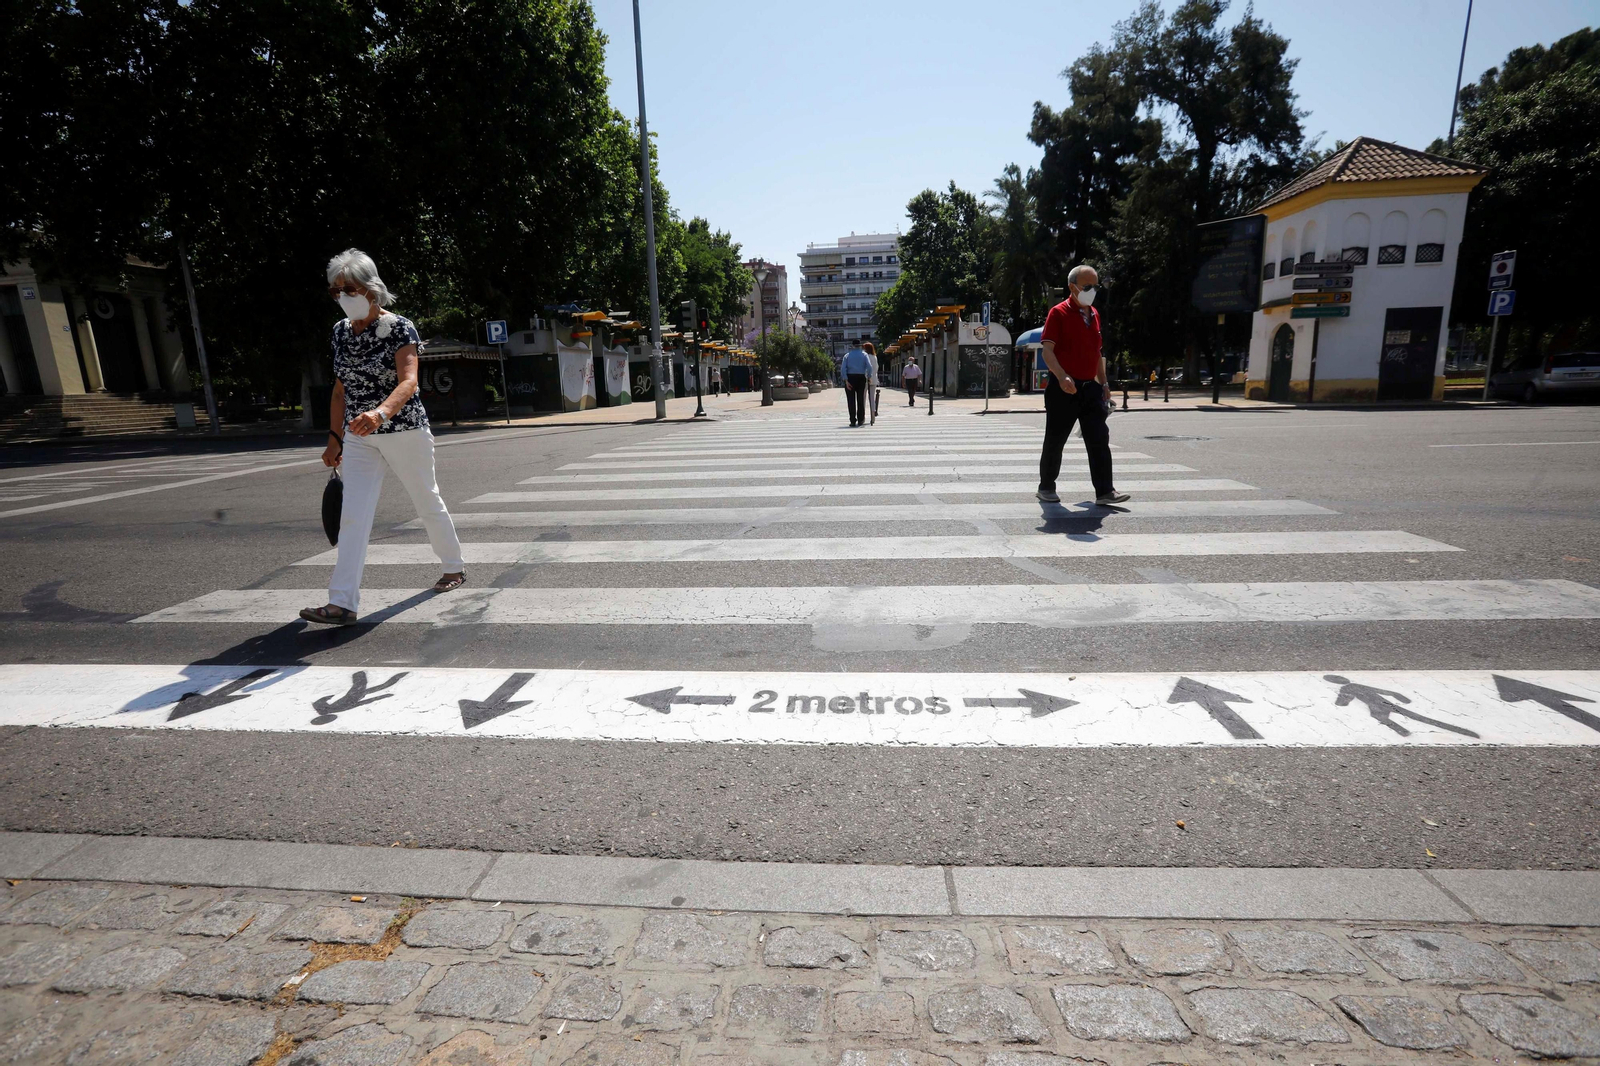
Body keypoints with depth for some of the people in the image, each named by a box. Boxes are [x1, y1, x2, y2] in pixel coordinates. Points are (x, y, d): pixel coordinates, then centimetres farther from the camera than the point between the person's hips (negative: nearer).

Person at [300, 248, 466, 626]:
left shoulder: (399, 328, -11)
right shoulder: (341, 332, 8)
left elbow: (409, 381, -26)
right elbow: (341, 390, 16)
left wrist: (381, 413, -44)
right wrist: (334, 438, 13)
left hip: (405, 432, -5)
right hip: (359, 438, 5)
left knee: (428, 502, 12)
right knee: (353, 517, -5)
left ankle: (454, 568, 35)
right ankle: (342, 603, -7)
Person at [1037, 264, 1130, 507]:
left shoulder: (1094, 314, 15)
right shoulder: (1059, 313, -6)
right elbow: (1048, 351, -14)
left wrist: (1103, 382, 18)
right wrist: (1062, 376, -27)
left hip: (1090, 387, 6)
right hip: (1064, 388, -6)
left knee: (1100, 440, -1)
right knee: (1055, 441, 4)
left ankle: (1104, 491, 1)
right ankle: (1046, 487, 18)